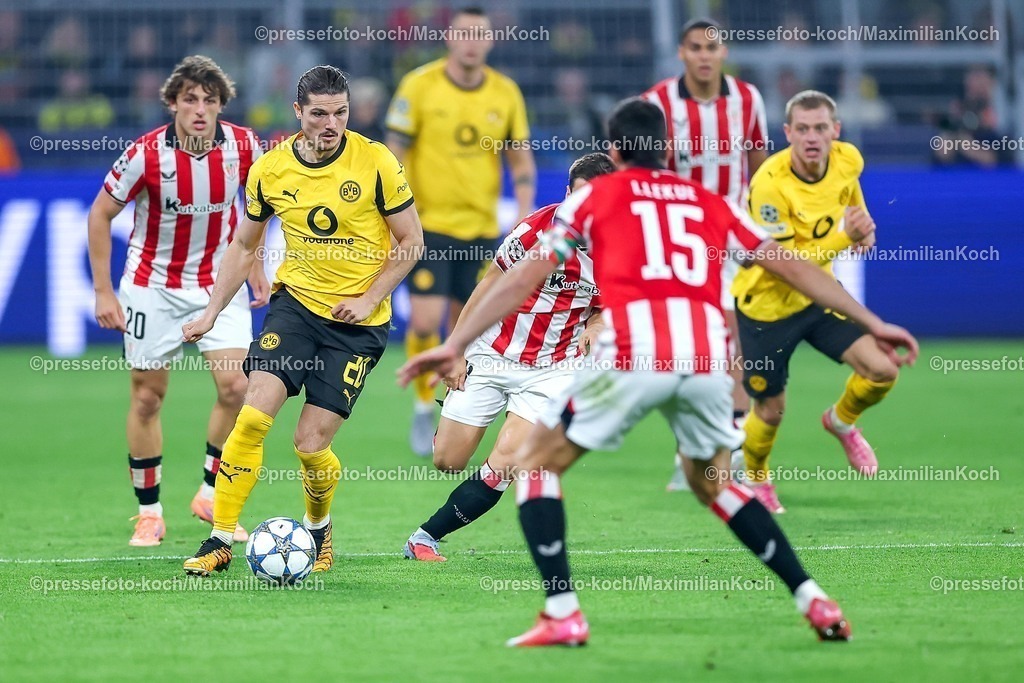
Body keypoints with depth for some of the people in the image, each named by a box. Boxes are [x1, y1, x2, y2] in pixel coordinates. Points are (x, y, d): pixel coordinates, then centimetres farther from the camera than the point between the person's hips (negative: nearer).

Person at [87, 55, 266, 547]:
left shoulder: (243, 146, -13)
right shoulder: (146, 154, -21)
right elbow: (100, 214, -8)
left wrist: (255, 267, 8)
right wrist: (103, 291, -10)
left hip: (218, 281, 2)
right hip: (153, 284, -2)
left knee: (235, 386, -12)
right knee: (147, 396, 3)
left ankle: (212, 494, 7)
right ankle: (149, 513, 16)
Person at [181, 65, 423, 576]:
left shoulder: (376, 163, -11)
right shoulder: (270, 170, -2)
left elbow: (411, 241, -2)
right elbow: (244, 246, 12)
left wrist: (369, 298, -11)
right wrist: (211, 313, 7)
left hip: (357, 322, -2)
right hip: (296, 303, 2)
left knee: (311, 444, -6)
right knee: (254, 413, -17)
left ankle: (319, 530, 25)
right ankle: (219, 541, -9)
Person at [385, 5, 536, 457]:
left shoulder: (506, 93, 3)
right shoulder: (419, 86, -6)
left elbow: (522, 159, 12)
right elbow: (394, 155, -3)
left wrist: (524, 214, -1)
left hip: (481, 228, 3)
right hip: (429, 223, -3)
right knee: (425, 321, -13)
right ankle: (423, 407, 7)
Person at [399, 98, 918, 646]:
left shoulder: (594, 196, 18)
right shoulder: (712, 204, 26)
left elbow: (523, 279, 14)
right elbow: (793, 267, 26)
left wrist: (455, 345, 17)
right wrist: (872, 323, 32)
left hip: (632, 355, -4)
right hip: (708, 359, 4)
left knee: (535, 463, 14)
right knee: (713, 483, 29)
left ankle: (561, 615, 0)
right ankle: (811, 598, 17)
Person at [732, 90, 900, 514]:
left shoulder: (847, 160, -12)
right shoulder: (769, 184, -31)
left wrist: (863, 228, -5)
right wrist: (843, 240, -40)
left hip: (819, 292, 5)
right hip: (766, 302, -5)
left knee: (882, 370, -11)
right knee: (770, 411, 7)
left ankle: (842, 422, 23)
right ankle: (754, 478, 41)